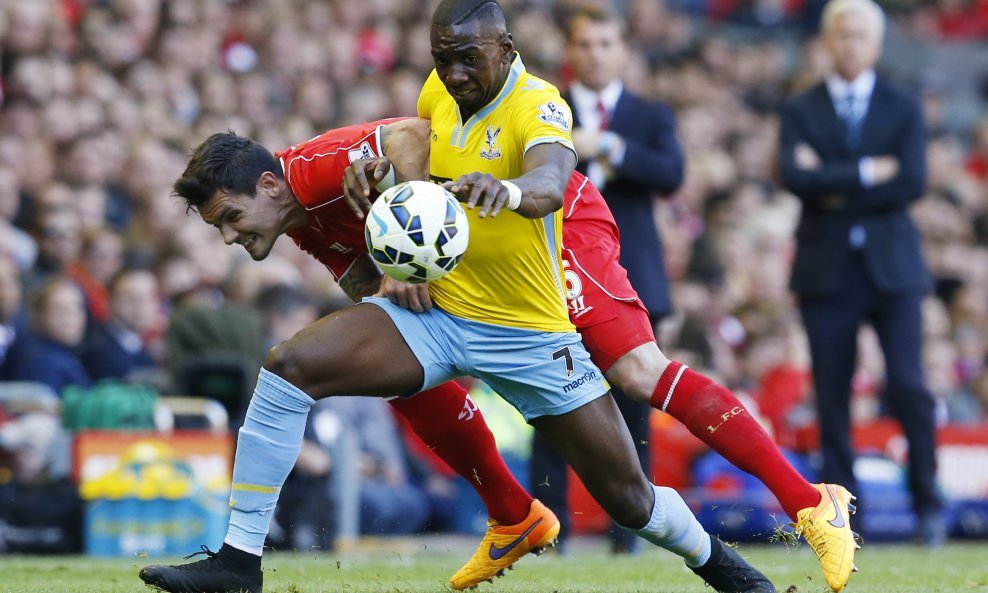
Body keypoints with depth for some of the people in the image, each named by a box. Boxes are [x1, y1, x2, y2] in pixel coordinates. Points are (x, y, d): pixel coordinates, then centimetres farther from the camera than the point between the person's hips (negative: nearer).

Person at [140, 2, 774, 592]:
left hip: (530, 334, -4)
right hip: (434, 313, 4)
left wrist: (508, 191, -64)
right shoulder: (441, 90, -1)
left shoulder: (538, 106, -19)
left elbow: (550, 183, -41)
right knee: (288, 366, -17)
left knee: (631, 500, 2)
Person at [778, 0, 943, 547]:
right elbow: (795, 175, -10)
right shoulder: (800, 111, 7)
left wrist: (835, 189, -8)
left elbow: (912, 182, -7)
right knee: (832, 398, 0)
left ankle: (927, 503, 4)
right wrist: (866, 173, -13)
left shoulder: (903, 109, 7)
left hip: (891, 266, 0)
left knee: (908, 388, -9)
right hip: (826, 270, 0)